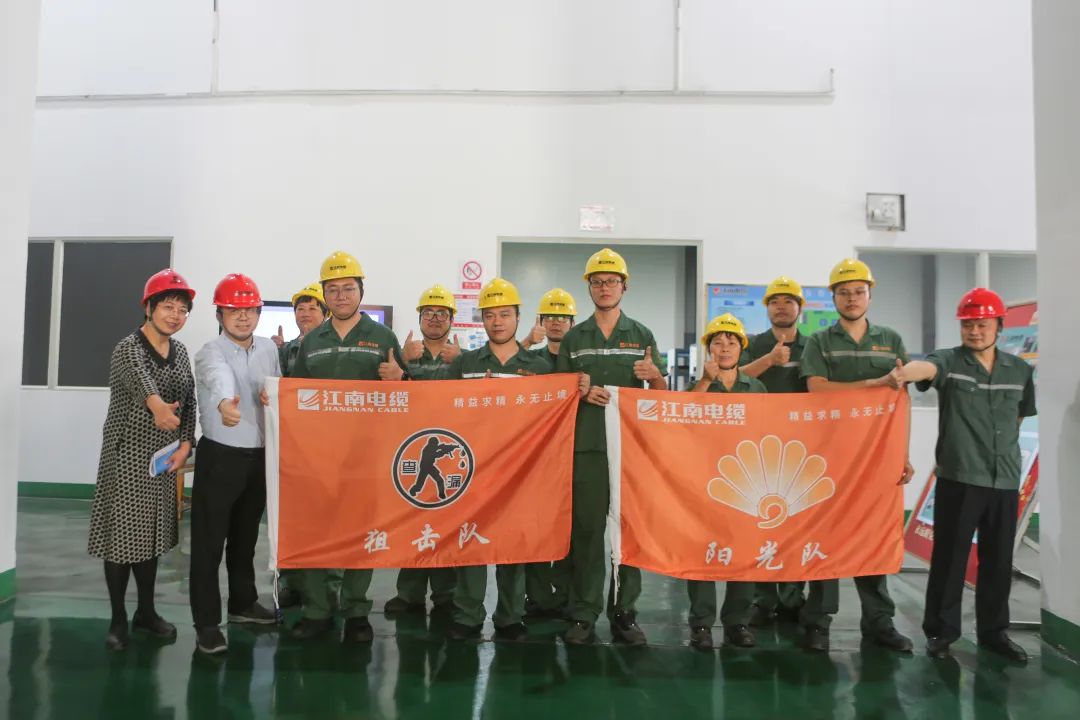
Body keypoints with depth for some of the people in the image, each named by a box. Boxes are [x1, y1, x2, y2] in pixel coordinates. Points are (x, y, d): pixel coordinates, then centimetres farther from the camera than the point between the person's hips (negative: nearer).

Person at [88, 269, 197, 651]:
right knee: (121, 533, 0)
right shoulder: (128, 348, -13)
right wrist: (157, 404, -58)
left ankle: (145, 611, 26)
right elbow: (139, 378, -37)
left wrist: (185, 443, -5)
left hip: (163, 456, 6)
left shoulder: (180, 351, 7)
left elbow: (189, 401, 9)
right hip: (126, 454, -6)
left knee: (150, 533, 14)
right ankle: (118, 618, 15)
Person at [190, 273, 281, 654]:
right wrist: (224, 403, -60)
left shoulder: (269, 348, 6)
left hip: (260, 455, 6)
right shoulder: (210, 353, -14)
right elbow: (221, 378, -38)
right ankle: (207, 622, 10)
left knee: (246, 536, 19)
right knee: (209, 541, 0)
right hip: (220, 456, -5)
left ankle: (243, 603, 34)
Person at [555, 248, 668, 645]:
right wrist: (580, 391, -9)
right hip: (587, 444, 0)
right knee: (586, 528, 1)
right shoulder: (573, 337, 11)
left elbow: (662, 395, 10)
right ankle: (583, 615, 10)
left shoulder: (643, 336, 10)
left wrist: (654, 375, -13)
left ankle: (624, 613, 14)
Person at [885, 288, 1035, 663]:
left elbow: (1018, 418, 20)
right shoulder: (948, 360, -6)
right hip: (957, 478, -4)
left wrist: (1009, 459, 16)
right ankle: (941, 629, 17)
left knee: (999, 561, 12)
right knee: (949, 557, 3)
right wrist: (904, 374, -53)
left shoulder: (1020, 370, 8)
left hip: (1005, 481, 4)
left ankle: (994, 631, 28)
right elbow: (925, 366, -30)